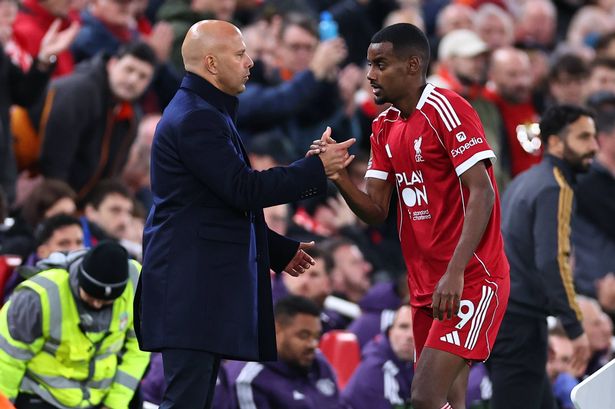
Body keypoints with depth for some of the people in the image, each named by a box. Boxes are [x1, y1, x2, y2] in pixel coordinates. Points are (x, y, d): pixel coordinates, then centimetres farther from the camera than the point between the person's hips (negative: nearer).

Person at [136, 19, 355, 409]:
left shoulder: (204, 113, 20)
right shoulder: (195, 119, -15)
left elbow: (232, 202, 27)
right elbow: (245, 189, -19)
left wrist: (280, 249, 26)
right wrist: (317, 169, -11)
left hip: (204, 281, 11)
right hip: (189, 285, -11)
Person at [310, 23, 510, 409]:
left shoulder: (446, 109, -13)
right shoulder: (384, 128, 12)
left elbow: (482, 193, -19)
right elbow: (376, 212, 11)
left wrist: (455, 273, -27)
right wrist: (339, 176, -9)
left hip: (471, 281, -8)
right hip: (426, 286, 8)